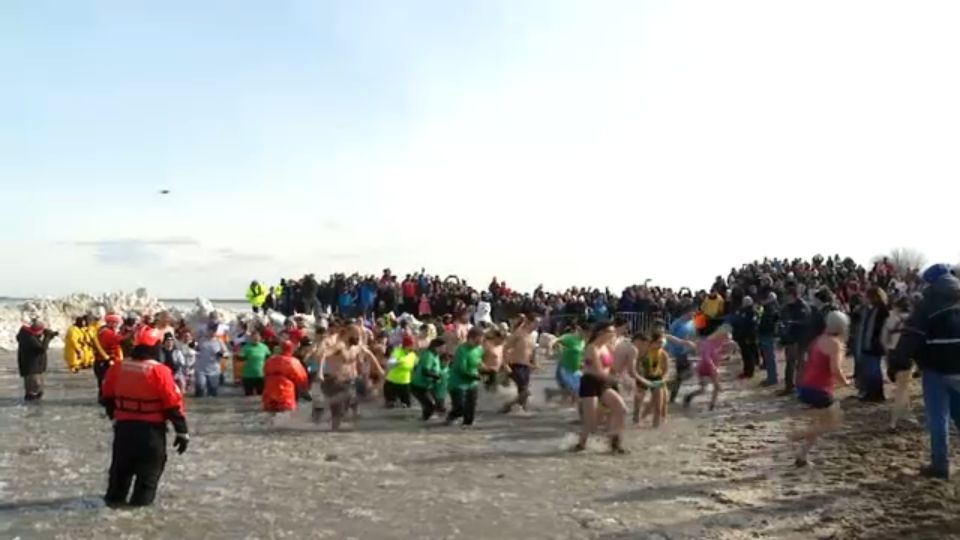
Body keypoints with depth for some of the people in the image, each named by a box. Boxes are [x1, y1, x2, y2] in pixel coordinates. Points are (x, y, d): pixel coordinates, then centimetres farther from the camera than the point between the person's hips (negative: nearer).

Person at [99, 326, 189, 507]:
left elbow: (107, 398, 12)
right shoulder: (159, 371, -17)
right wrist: (182, 432, -8)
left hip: (124, 426, 5)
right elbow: (173, 405, -15)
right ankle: (140, 501, 11)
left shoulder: (116, 368, -1)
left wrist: (114, 414, 30)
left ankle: (115, 497, 31)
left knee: (122, 464, 23)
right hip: (151, 429, -4)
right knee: (150, 469, 10)